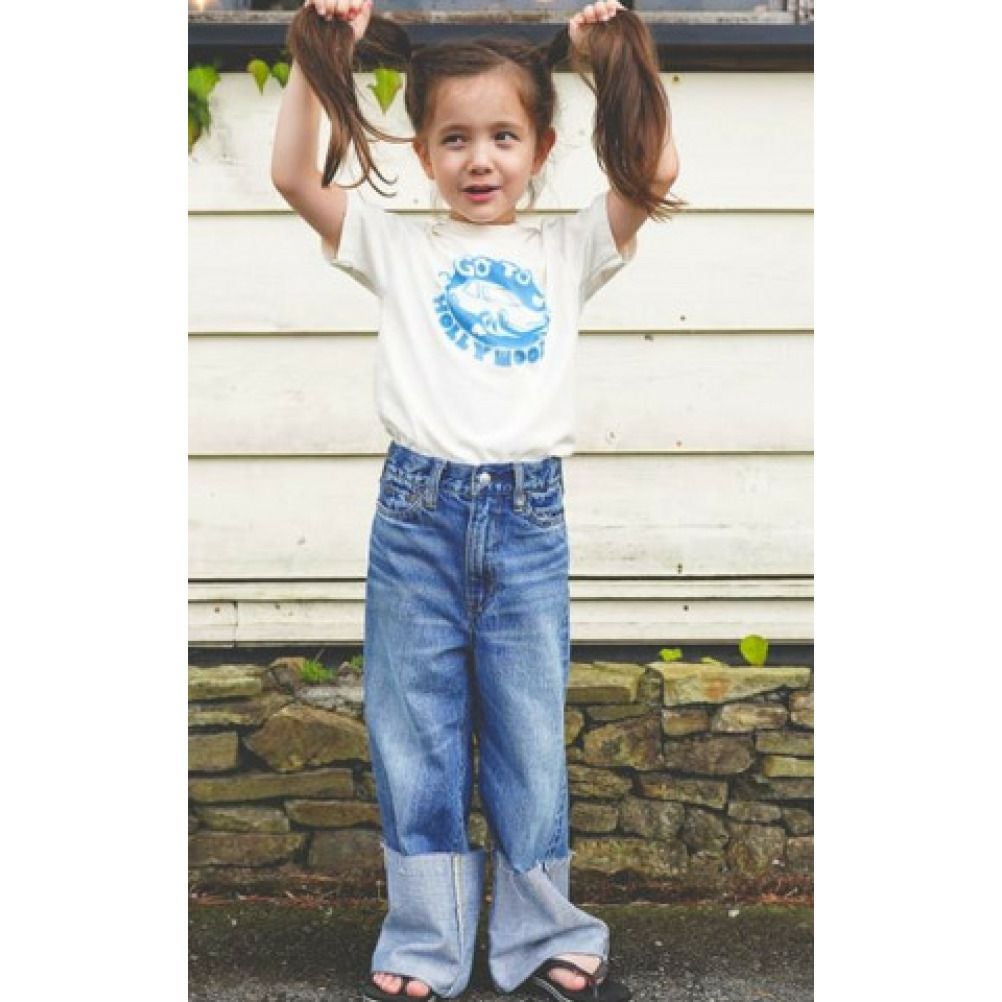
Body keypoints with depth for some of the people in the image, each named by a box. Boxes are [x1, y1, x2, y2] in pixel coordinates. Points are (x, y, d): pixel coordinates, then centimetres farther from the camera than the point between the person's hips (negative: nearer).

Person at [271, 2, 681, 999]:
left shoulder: (567, 250, 8)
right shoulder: (397, 246, 6)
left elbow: (656, 170, -1)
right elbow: (293, 175, 0)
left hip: (529, 520, 0)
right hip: (416, 516, 0)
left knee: (529, 742, 11)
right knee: (414, 745, 8)